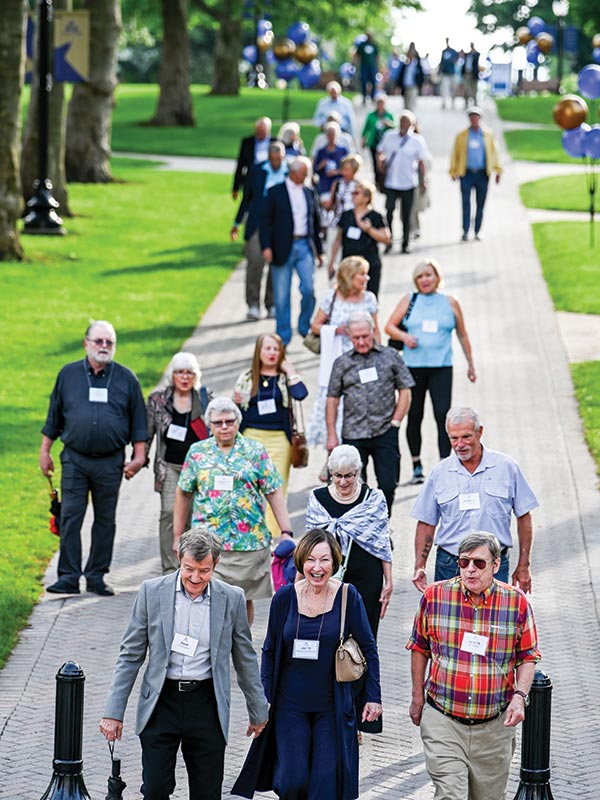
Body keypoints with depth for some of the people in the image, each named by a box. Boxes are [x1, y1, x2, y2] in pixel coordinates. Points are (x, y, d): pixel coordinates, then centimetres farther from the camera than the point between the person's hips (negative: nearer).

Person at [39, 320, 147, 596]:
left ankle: (96, 576, 13)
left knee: (106, 521, 5)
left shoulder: (126, 379, 5)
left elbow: (138, 421, 8)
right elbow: (54, 417, 12)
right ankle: (68, 578, -5)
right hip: (74, 459, 0)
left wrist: (139, 456, 1)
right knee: (70, 517, -7)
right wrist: (45, 451, 10)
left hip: (110, 462, 0)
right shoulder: (68, 374, 6)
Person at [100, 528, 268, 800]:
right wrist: (114, 712, -1)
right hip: (161, 703, 0)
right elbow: (130, 655, 2)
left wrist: (258, 712, 17)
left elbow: (245, 659, 11)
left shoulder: (231, 599, 0)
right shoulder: (152, 591, -2)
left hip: (207, 705, 0)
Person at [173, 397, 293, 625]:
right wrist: (178, 536, 14)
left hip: (250, 540, 0)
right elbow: (183, 494, 13)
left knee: (245, 601, 9)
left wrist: (286, 533, -5)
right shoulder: (198, 452, 7)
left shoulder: (255, 451, 3)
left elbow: (274, 493, 2)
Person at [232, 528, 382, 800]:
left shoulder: (347, 597, -6)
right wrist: (264, 697, 4)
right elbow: (270, 651, 8)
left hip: (332, 706, -1)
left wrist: (372, 697, -1)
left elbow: (368, 649, 2)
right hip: (290, 704, 1)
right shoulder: (285, 597, -2)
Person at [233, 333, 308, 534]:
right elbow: (237, 412, 18)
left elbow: (301, 394, -16)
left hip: (279, 438, -1)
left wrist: (289, 370, -8)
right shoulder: (247, 378, 9)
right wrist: (236, 402, -1)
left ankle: (274, 538, 2)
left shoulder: (285, 378, 6)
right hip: (251, 437, 1)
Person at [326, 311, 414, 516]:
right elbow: (332, 399, 9)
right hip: (353, 434, 1)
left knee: (388, 485, -2)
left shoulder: (390, 357, 6)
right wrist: (331, 435, 3)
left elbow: (405, 391, 8)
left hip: (385, 432, -1)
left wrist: (395, 422, -1)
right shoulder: (342, 363, 8)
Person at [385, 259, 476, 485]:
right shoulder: (410, 300, 8)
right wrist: (404, 336, -15)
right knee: (414, 416, 6)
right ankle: (417, 466, 19)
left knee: (443, 415, -12)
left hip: (441, 367, -1)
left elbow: (462, 335, 16)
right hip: (413, 366, 1)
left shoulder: (449, 303, 8)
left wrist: (470, 365, 18)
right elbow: (389, 326, 6)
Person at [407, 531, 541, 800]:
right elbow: (420, 647, 12)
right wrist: (417, 697, 13)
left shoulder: (516, 603, -3)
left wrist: (520, 696, -9)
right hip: (443, 722, -1)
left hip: (494, 726, 1)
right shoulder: (434, 596, -2)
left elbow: (528, 657, 7)